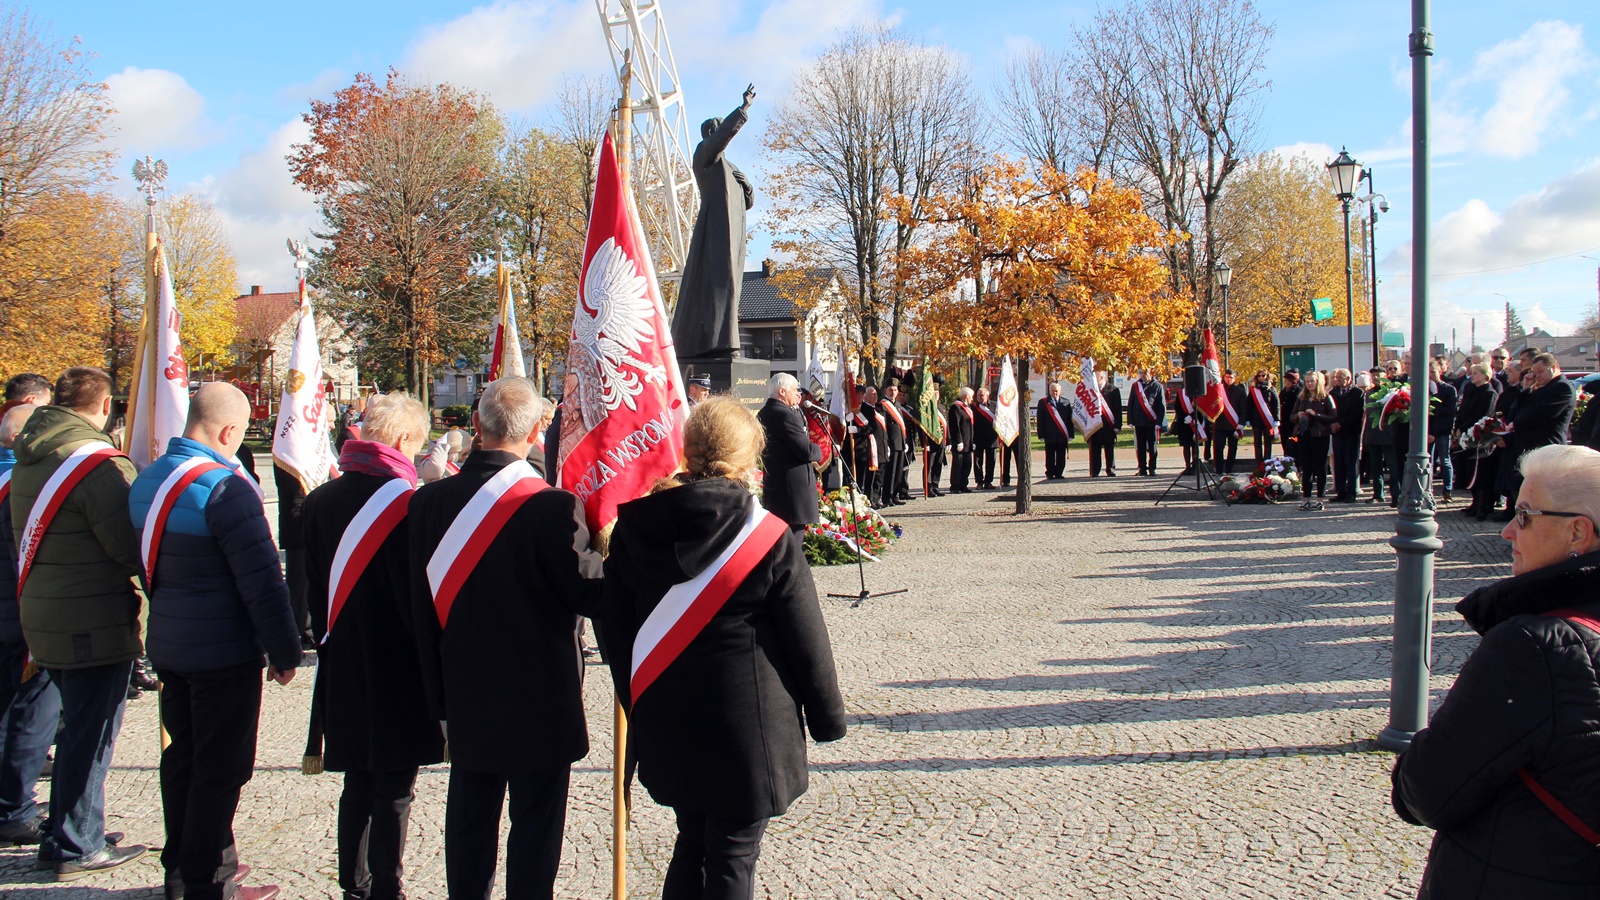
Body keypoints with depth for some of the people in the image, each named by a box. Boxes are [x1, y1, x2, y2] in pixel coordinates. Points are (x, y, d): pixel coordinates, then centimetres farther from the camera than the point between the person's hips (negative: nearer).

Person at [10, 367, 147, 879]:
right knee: (90, 736, 3)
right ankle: (76, 848, 12)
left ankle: (67, 836, 30)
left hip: (43, 620, 9)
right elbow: (134, 548, -20)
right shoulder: (101, 464, -19)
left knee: (78, 729, 20)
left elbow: (24, 540, 17)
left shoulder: (28, 462, 9)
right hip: (96, 626, -9)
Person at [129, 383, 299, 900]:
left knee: (183, 758, 18)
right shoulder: (225, 487, -21)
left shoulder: (147, 482, 8)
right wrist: (285, 651, -13)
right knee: (220, 769, 1)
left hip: (168, 646, 9)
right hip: (224, 654, -9)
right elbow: (261, 581, -21)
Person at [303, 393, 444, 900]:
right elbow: (420, 594, -16)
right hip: (397, 669, -6)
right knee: (394, 791, 3)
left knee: (358, 785, 16)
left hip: (343, 668, 6)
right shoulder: (405, 501, -17)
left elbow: (314, 587, 11)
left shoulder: (320, 501, 4)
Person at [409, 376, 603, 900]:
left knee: (469, 820, 16)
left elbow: (422, 612, 2)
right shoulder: (552, 507, -20)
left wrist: (439, 700, 11)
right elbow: (591, 596, -13)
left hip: (465, 696, 5)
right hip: (542, 699, -4)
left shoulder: (428, 502, -4)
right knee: (536, 823, 8)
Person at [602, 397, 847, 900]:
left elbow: (617, 631, 5)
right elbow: (807, 641, -8)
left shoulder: (633, 529, -3)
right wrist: (827, 718, 6)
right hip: (746, 726, -4)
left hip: (666, 723, 5)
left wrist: (638, 707, 17)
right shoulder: (771, 542, -15)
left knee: (692, 840, 22)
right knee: (733, 858, 9)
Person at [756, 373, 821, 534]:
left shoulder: (764, 414, 13)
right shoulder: (786, 415, -17)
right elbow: (807, 452, -19)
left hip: (772, 489, 10)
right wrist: (819, 451, 1)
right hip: (793, 494, -10)